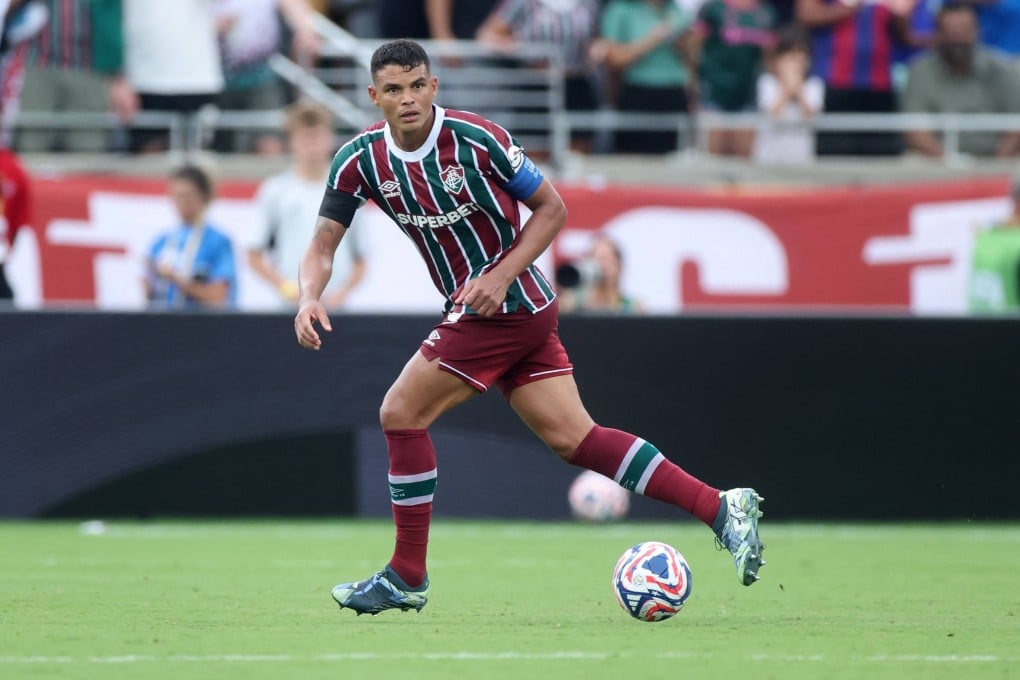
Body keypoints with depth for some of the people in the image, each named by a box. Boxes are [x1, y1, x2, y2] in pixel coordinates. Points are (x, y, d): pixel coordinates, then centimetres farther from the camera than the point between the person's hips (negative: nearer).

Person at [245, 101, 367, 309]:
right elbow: (255, 256, 5)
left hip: (335, 306, 1)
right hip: (291, 308, -1)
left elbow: (360, 261, 11)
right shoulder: (275, 191, 3)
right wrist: (286, 287, -8)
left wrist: (342, 292, -6)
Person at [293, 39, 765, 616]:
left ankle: (407, 578, 1)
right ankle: (722, 508, 4)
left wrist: (501, 276, -17)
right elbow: (323, 245, 1)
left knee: (401, 413, -9)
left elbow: (552, 208, -6)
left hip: (505, 304, -7)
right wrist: (311, 299, -20)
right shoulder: (360, 160, -1)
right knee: (572, 437, 3)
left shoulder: (477, 139, -16)